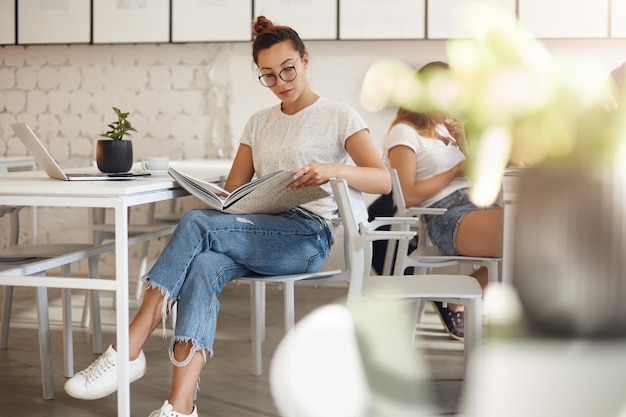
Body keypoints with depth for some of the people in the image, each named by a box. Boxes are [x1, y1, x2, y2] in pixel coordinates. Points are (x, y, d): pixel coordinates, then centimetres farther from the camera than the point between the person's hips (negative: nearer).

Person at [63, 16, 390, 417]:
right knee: (203, 268, -31)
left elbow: (384, 181, -7)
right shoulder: (260, 123, 22)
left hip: (308, 237, -5)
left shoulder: (339, 116, 5)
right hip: (258, 232, 5)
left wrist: (332, 170, -26)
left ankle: (128, 351, -27)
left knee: (196, 223, -27)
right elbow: (234, 188, 21)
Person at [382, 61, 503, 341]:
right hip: (447, 217, -9)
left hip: (476, 203, 9)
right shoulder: (404, 132, 1)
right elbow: (409, 196, -10)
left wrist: (462, 141, 13)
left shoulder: (443, 128, 27)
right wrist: (456, 170, -3)